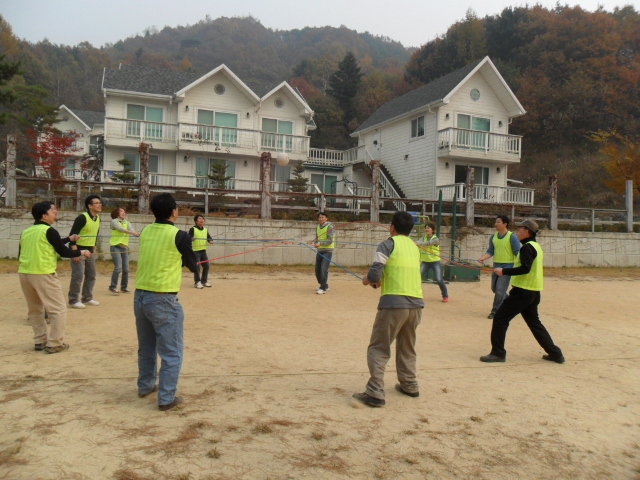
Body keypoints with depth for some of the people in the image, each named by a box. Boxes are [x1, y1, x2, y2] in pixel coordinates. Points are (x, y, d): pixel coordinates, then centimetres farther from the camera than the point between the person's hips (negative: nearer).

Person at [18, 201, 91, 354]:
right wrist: (82, 252, 5)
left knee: (35, 309, 20)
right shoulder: (49, 231, -10)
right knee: (58, 309, 2)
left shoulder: (26, 232, 11)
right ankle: (54, 344, 1)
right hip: (43, 274, -7)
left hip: (24, 273, 7)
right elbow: (63, 252, -9)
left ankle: (39, 341, 23)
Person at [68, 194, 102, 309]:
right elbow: (72, 234, -20)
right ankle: (73, 300, 3)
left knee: (91, 275, 12)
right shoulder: (82, 217, -18)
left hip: (89, 251, 8)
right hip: (79, 250, -8)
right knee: (78, 276, -8)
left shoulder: (98, 218, 6)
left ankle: (87, 298, 24)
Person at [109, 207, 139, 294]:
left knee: (126, 268, 3)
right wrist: (133, 232, -33)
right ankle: (113, 287, -6)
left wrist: (138, 234, -27)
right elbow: (120, 228, -19)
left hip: (124, 247, 5)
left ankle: (124, 287, 16)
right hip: (115, 246, -5)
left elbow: (131, 230, -4)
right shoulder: (114, 221, -1)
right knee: (118, 267, -15)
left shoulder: (127, 222, 13)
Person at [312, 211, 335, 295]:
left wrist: (320, 243, -31)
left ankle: (323, 288, -11)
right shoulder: (317, 226, 9)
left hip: (328, 251, -7)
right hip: (319, 250, 7)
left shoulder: (329, 227, -11)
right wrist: (315, 243, -4)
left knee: (324, 269, -16)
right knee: (317, 270, 9)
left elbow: (330, 240, -18)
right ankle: (325, 286, 26)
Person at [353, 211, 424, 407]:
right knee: (407, 348, 25)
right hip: (416, 303, 7)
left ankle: (375, 393, -8)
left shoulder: (389, 244, -4)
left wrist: (367, 279, 9)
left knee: (378, 349, 0)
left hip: (394, 303, -7)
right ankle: (409, 385, 33)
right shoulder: (414, 247, 17)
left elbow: (374, 274, -13)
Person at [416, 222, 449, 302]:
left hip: (435, 261, -4)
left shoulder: (435, 239, -12)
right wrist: (415, 243, -47)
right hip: (425, 261, 4)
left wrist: (418, 243, -51)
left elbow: (428, 243, -33)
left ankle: (445, 296, 12)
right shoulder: (424, 238, 2)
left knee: (439, 279, -7)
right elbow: (419, 242, -21)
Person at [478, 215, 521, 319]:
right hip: (496, 265, 7)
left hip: (507, 266, -7)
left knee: (500, 289, -9)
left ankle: (495, 311, 1)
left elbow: (517, 253, -11)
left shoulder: (512, 237, -10)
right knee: (495, 288, 14)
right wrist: (483, 257, -15)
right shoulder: (493, 237, 6)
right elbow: (490, 251, 5)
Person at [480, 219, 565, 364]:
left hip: (523, 291, -10)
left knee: (500, 318, -5)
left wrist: (504, 271, -20)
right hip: (534, 292, 10)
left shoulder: (527, 247, -14)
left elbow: (525, 268, -25)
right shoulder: (536, 246, 16)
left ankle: (497, 353, -3)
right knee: (534, 322, 20)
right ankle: (555, 353, 22)